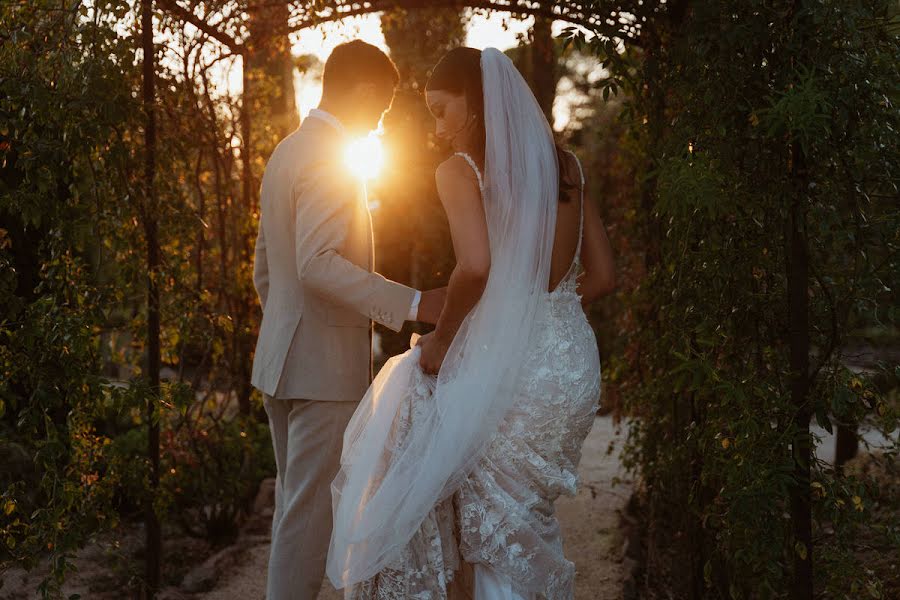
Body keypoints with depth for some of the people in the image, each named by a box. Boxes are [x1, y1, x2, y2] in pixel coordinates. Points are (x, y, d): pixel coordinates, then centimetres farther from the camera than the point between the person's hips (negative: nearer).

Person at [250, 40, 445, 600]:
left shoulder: (287, 151, 17)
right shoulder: (328, 158, -14)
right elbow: (318, 264, -26)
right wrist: (410, 302, -28)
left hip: (281, 362, 10)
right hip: (326, 365, -10)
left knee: (296, 505, 17)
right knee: (312, 512, -5)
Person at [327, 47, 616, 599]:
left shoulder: (461, 171, -8)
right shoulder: (566, 166, 9)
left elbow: (476, 266, -25)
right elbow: (603, 276, 11)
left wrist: (442, 336, -10)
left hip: (506, 365, -6)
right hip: (575, 363, 6)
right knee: (523, 519, 20)